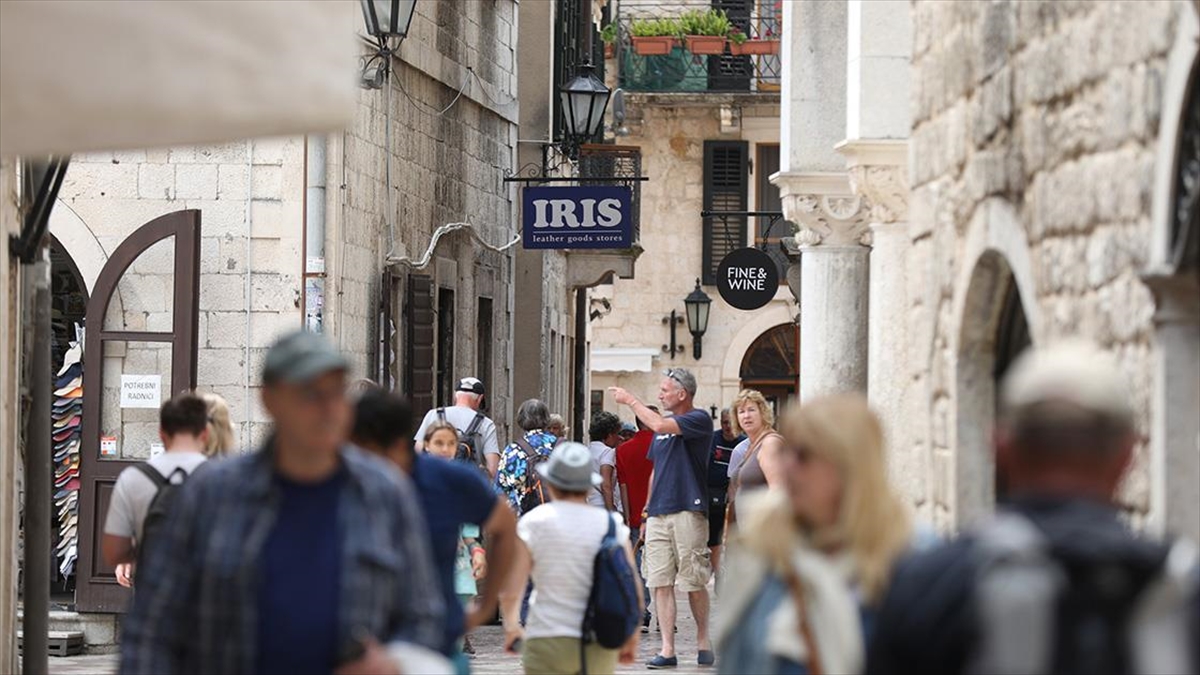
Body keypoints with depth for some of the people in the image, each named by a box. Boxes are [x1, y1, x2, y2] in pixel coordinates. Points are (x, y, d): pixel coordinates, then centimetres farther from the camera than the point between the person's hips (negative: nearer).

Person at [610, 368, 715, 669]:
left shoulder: (699, 420, -5)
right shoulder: (662, 428, 19)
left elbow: (660, 424, -20)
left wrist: (630, 400, -7)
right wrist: (646, 513, 19)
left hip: (688, 511, -7)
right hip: (658, 515, 7)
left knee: (693, 582, -1)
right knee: (660, 582, -1)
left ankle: (703, 638, 18)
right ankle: (667, 650, -2)